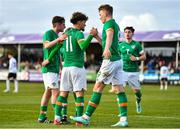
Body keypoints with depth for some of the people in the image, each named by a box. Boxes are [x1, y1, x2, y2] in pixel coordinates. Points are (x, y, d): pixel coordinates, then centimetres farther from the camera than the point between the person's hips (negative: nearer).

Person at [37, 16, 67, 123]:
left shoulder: (57, 36, 20)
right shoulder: (48, 33, -7)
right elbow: (46, 45, -26)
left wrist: (61, 69, 23)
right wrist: (59, 39, -37)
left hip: (55, 69, 9)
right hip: (49, 68, -9)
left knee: (48, 92, 9)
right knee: (56, 91, -13)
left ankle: (42, 116, 12)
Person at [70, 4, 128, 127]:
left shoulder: (109, 23, -8)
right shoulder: (116, 25, 21)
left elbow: (110, 36, -33)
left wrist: (107, 49, -51)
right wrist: (96, 37, 27)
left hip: (110, 60, -9)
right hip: (118, 60, 9)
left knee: (98, 87, -4)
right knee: (119, 89, 3)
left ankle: (86, 117, 0)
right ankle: (124, 119, -3)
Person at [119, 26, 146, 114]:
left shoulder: (136, 44, 2)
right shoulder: (121, 45, 8)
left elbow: (144, 57, 4)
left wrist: (136, 58, -14)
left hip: (134, 71, -1)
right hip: (123, 71, 1)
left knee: (137, 91, 8)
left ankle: (138, 103, 42)